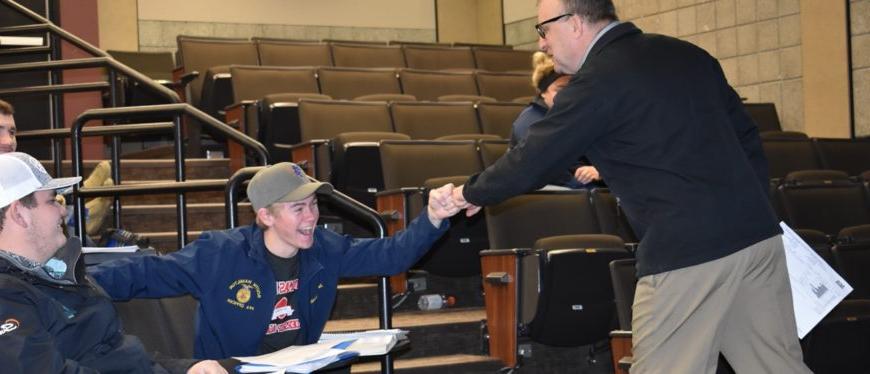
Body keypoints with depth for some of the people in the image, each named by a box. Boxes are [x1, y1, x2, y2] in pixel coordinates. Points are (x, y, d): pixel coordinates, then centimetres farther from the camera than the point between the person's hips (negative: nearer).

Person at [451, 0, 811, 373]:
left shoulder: (598, 80, -7)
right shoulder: (686, 53, 14)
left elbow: (530, 163, -4)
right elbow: (746, 135, 18)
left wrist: (470, 193, 13)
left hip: (688, 250, -8)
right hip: (759, 235, 8)